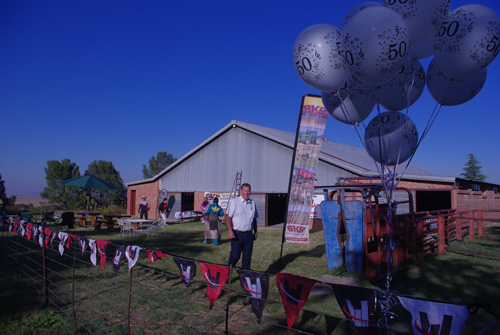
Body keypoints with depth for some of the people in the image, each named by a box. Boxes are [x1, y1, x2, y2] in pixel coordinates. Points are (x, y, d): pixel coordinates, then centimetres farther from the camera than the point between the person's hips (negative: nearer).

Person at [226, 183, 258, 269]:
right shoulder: (234, 202, -4)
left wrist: (255, 231, 17)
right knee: (235, 256, -4)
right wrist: (230, 231, -18)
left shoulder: (252, 203, 13)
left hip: (248, 234, 5)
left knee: (247, 257, 7)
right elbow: (228, 217, -9)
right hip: (237, 233, -5)